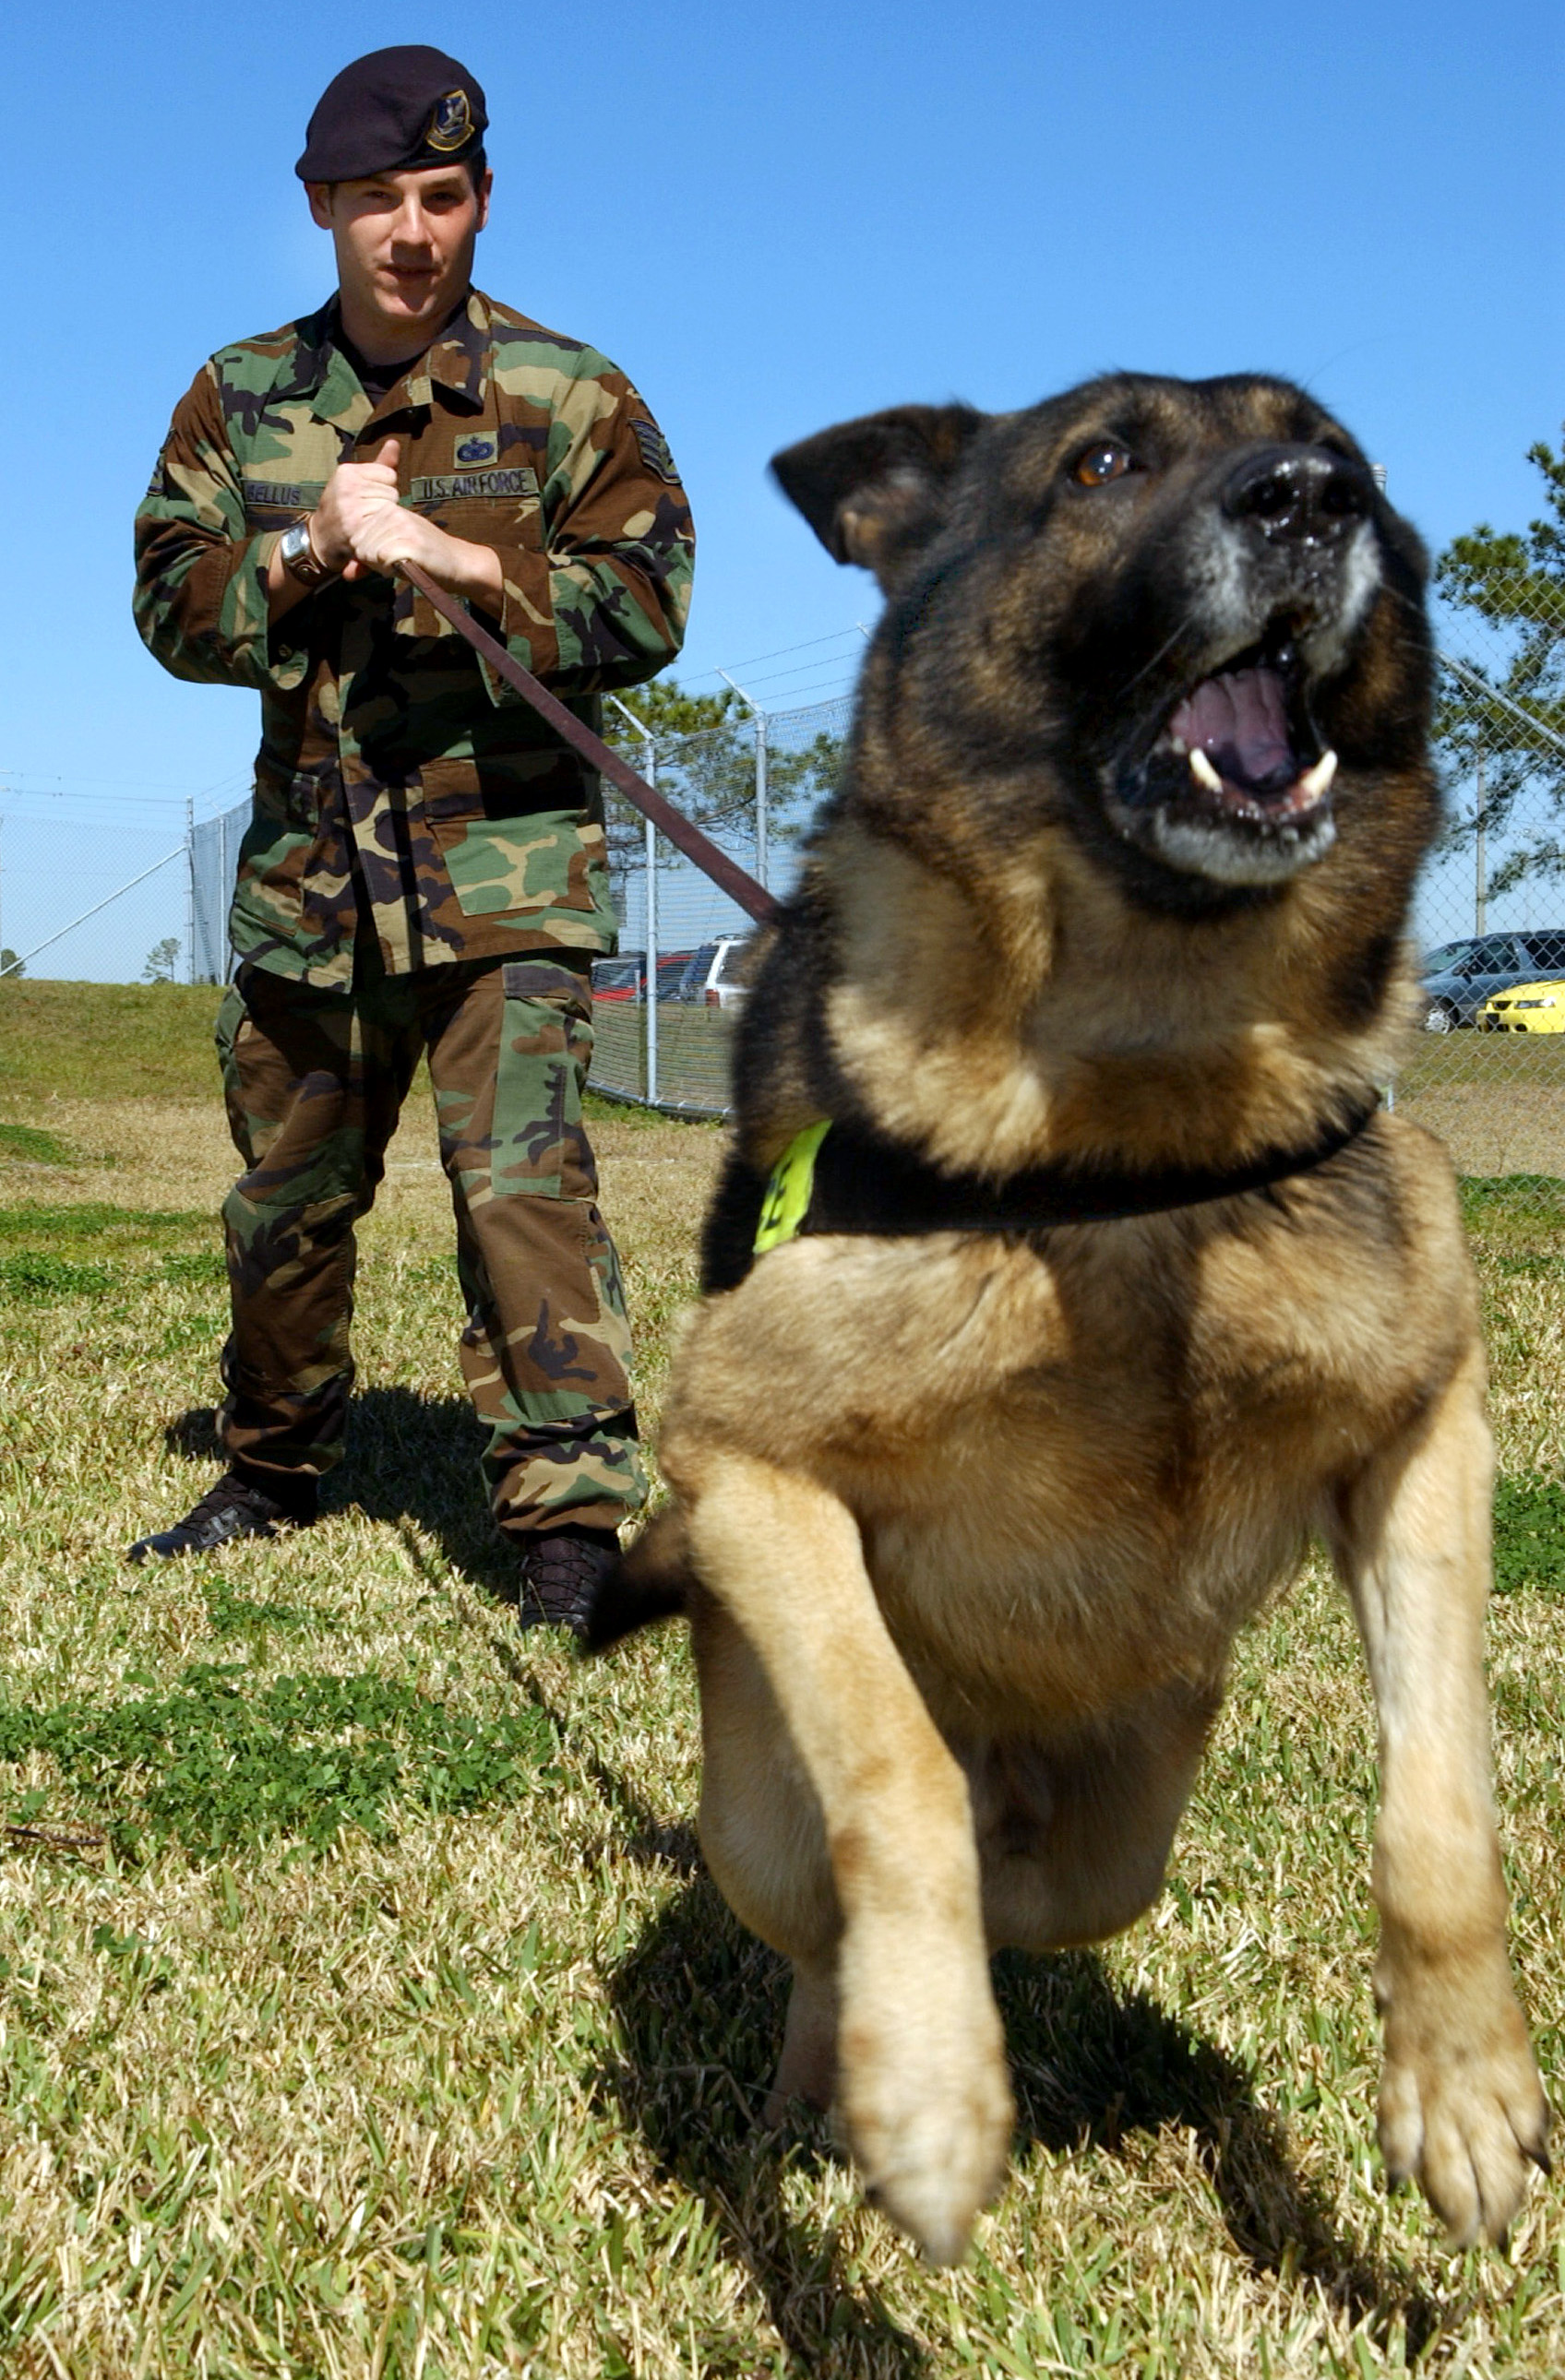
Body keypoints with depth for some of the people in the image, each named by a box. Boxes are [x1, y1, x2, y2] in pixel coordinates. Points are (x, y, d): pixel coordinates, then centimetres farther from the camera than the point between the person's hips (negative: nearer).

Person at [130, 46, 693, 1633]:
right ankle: (274, 1470, 36)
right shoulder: (239, 399, 10)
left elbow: (645, 607, -8)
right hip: (308, 873, 4)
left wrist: (453, 557, -19)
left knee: (518, 1176, -17)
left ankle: (572, 1512, -13)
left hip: (505, 865, -4)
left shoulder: (565, 397, 0)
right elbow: (171, 606, 5)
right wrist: (303, 555, -14)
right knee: (285, 1192, 16)